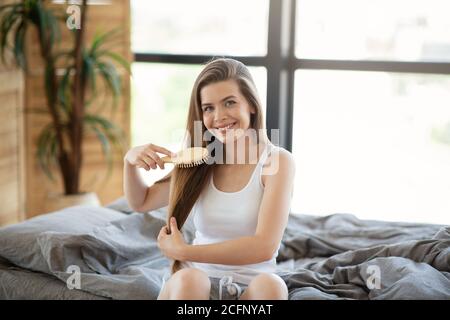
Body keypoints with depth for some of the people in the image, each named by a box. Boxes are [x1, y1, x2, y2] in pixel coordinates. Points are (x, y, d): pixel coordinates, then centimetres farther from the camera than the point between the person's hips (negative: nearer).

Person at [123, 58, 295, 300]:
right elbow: (141, 203, 20)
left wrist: (182, 251, -14)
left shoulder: (277, 161, -7)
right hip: (196, 283, 2)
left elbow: (264, 246, -18)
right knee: (188, 279, -32)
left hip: (251, 288, -2)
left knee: (270, 284, -35)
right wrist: (130, 160, -2)